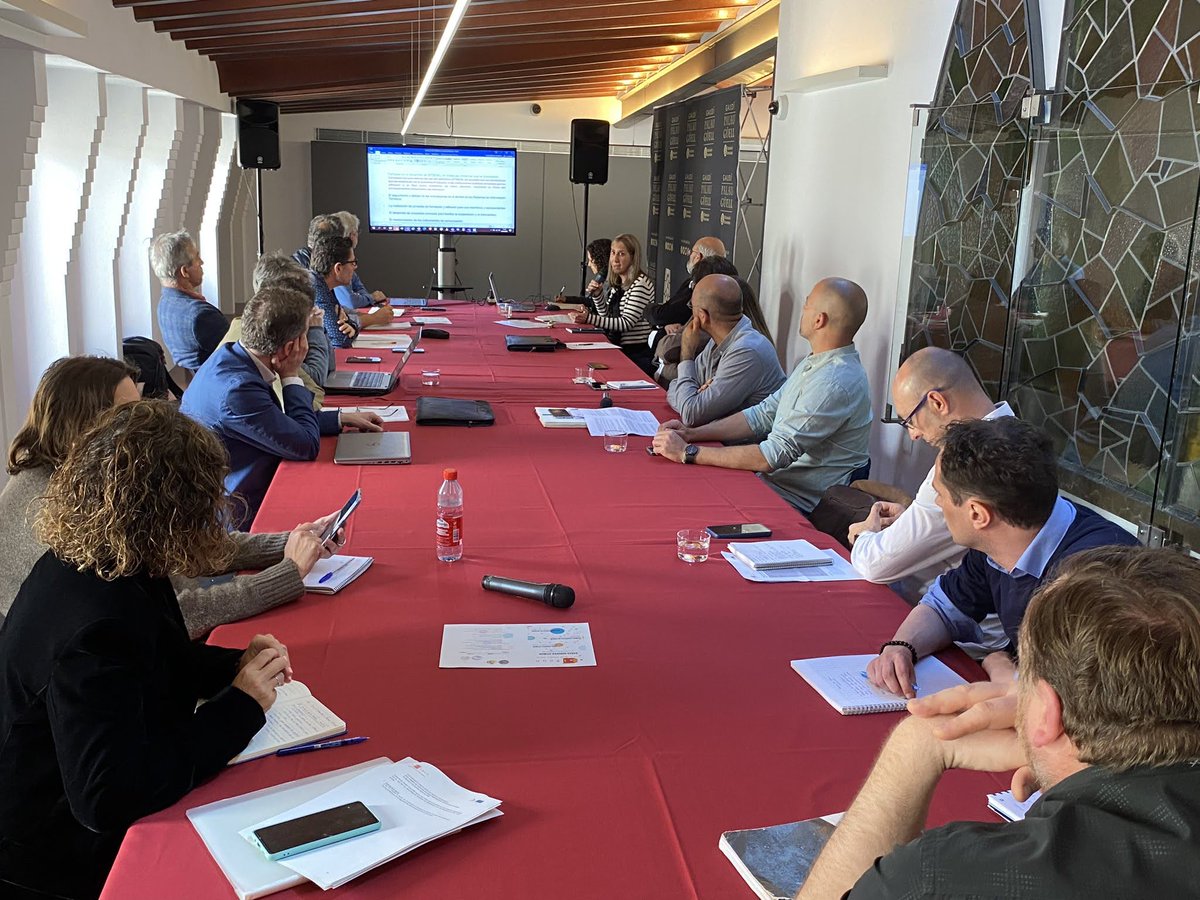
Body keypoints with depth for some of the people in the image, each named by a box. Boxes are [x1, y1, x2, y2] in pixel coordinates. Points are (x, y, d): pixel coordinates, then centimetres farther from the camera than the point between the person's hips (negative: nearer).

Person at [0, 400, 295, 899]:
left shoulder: (83, 561, -5)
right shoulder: (97, 626, -34)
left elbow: (153, 659, 13)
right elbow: (109, 798, -35)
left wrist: (237, 666, -6)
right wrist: (239, 708, -27)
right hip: (60, 854, -8)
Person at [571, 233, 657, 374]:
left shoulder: (641, 283, -13)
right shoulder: (616, 283, 14)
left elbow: (627, 323, -18)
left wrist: (589, 319, -23)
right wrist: (597, 295, 2)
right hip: (618, 349, 8)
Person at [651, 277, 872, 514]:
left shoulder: (836, 383, -24)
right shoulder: (814, 364, 11)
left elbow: (773, 457, -28)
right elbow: (765, 414, 14)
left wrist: (688, 453, -23)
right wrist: (693, 434, 3)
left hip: (798, 504, -9)